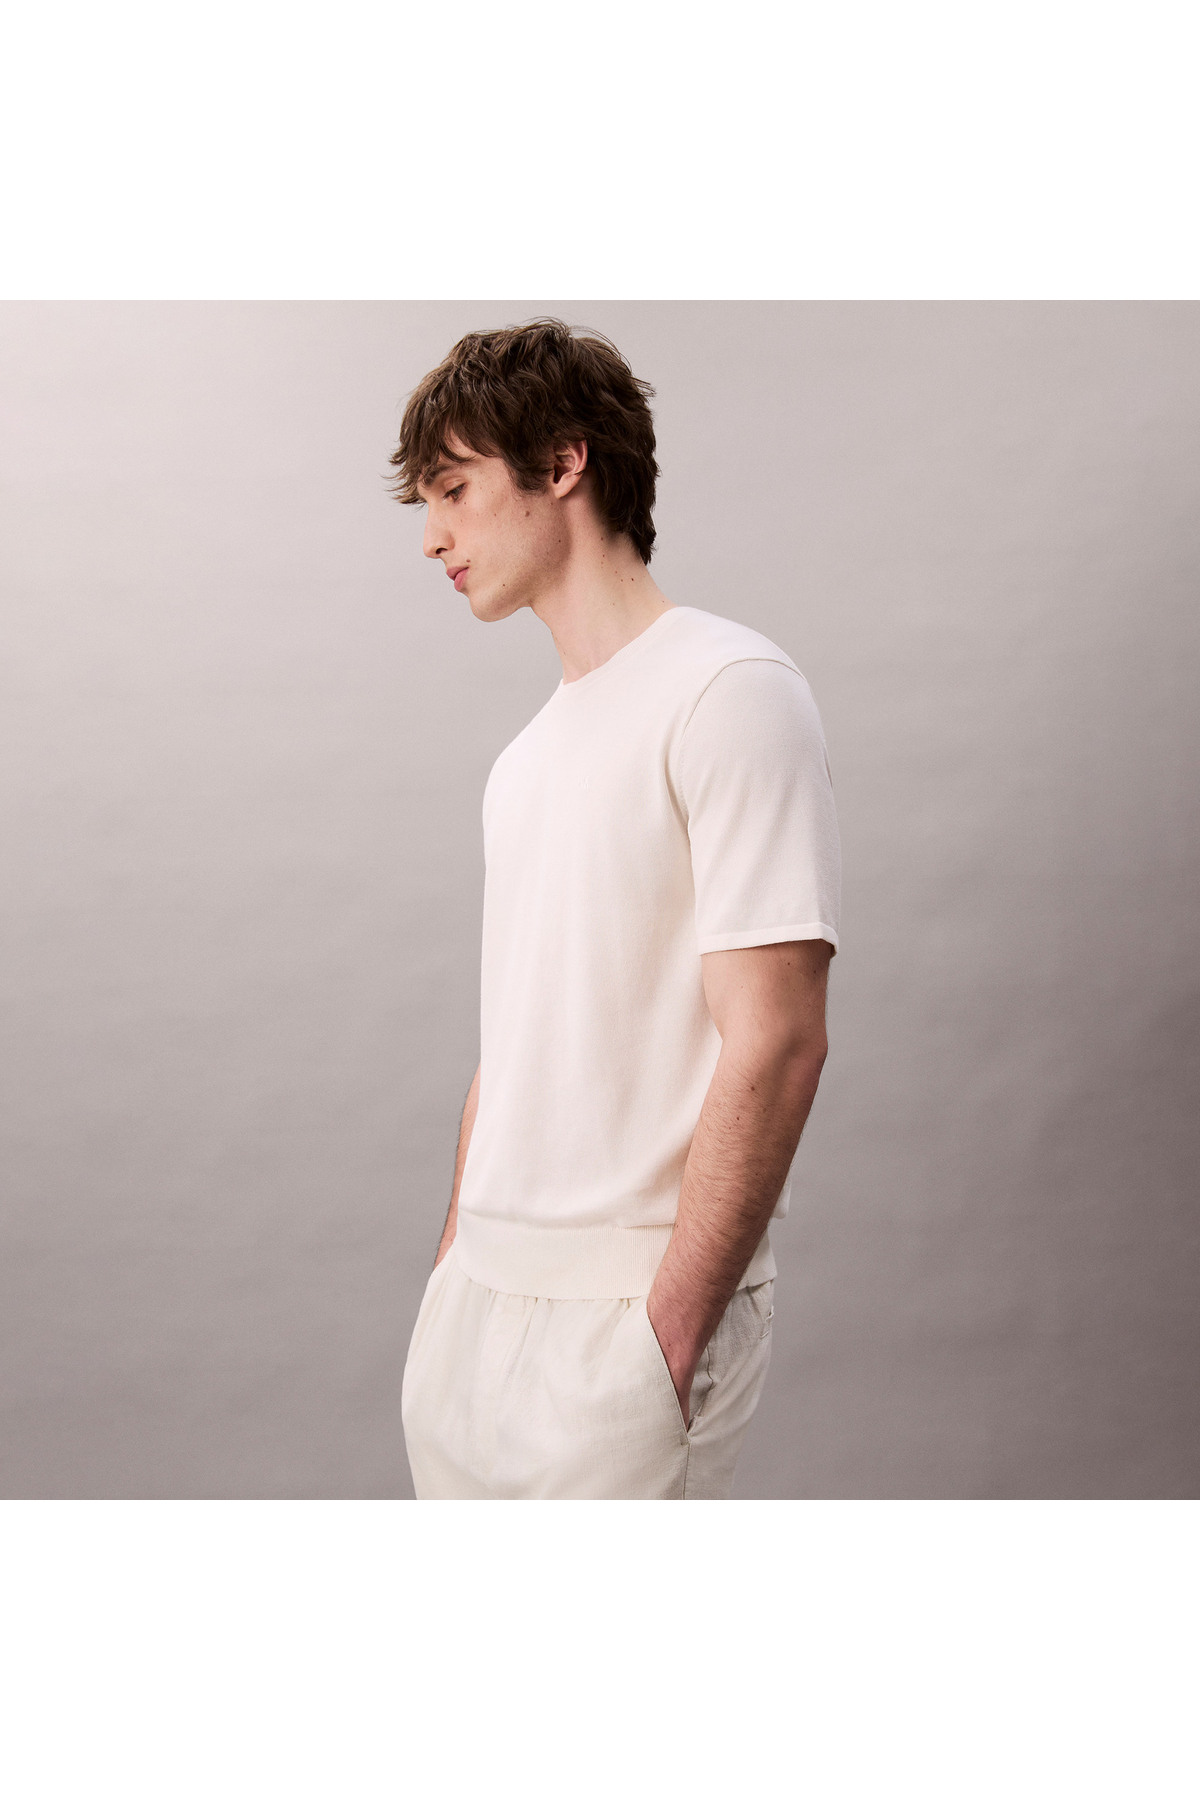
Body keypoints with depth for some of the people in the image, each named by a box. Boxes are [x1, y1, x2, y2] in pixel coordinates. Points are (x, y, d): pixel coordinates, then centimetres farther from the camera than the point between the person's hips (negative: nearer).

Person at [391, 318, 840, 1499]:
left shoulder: (729, 690, -9)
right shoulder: (525, 758, 15)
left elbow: (774, 1045, -16)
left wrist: (667, 1331, -17)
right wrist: (451, 1272, 13)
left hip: (622, 1316, -7)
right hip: (475, 1301, 7)